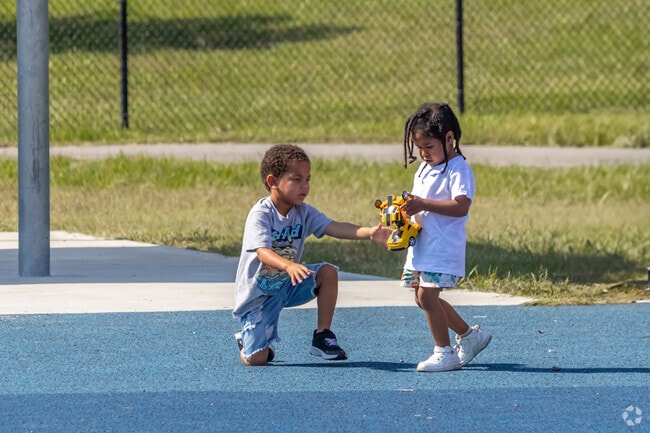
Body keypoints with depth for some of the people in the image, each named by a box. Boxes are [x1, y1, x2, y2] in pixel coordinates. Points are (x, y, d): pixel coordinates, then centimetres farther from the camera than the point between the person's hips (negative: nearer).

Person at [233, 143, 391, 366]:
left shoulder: (304, 212, -6)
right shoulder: (261, 214, -24)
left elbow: (335, 228, -20)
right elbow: (263, 252, -39)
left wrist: (369, 232, -38)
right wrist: (288, 266, -59)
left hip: (288, 286, 5)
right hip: (257, 295, -5)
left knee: (328, 272, -20)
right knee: (256, 360, -16)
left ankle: (322, 337, -6)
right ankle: (247, 340, 23)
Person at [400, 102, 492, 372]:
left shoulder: (457, 169, -12)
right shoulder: (424, 169, 17)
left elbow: (461, 206, -24)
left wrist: (424, 204, -30)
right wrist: (409, 208, 3)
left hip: (443, 246, -10)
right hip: (421, 246, 10)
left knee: (427, 295, -13)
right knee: (423, 297, 13)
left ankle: (444, 352, -3)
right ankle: (469, 335, 26)